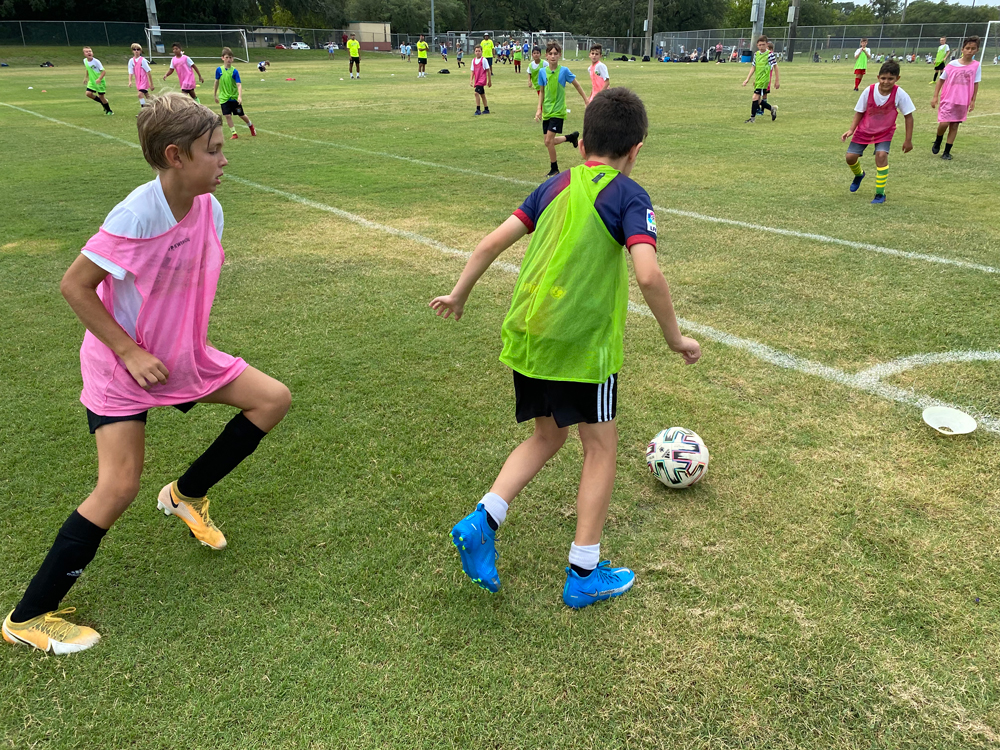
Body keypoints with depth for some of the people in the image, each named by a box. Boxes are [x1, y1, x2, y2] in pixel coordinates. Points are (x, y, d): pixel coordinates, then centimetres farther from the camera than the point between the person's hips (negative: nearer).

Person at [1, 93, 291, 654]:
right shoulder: (136, 217, -28)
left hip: (184, 355, 7)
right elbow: (74, 286, -20)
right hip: (122, 364, -7)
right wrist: (130, 353, -21)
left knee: (274, 400, 1)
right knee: (121, 487, -13)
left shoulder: (209, 207, -7)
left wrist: (195, 338, 4)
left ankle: (187, 495, 20)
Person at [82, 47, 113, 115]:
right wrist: (86, 77, 20)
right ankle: (103, 102, 15)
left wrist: (99, 79, -31)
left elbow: (103, 71, -19)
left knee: (101, 96, -3)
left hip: (100, 82, -6)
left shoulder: (96, 61, -19)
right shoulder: (85, 61, 0)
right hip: (92, 81, 6)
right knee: (88, 93, -7)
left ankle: (109, 111, 16)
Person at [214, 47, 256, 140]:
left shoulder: (234, 71, -10)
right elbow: (217, 82, 9)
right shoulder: (219, 69, -3)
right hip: (224, 98, 1)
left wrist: (240, 96, -31)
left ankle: (251, 125, 37)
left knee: (241, 115, 9)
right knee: (227, 116, -7)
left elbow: (239, 85, -17)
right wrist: (215, 95, 15)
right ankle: (234, 133, 3)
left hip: (234, 97, -1)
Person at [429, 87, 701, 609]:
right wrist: (676, 339, -6)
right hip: (582, 341, -6)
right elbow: (648, 275, -19)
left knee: (547, 436, 24)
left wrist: (459, 294, 21)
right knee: (601, 446, 11)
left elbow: (494, 241, 9)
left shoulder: (556, 186, 11)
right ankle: (584, 574, 19)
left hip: (525, 333, 6)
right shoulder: (629, 196, -5)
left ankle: (482, 521, 8)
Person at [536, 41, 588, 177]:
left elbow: (577, 84, 3)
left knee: (549, 141, -13)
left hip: (558, 111, -5)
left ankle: (554, 169, 4)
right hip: (546, 111, 5)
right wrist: (539, 109, 0)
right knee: (549, 141, 10)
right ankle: (572, 136, 35)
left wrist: (586, 101, 7)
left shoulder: (564, 70, -10)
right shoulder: (542, 71, 0)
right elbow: (541, 92, 8)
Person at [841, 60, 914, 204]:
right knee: (850, 156, -4)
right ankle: (859, 174, 36)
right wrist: (851, 130, -15)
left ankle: (880, 194, -11)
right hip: (864, 130, 2)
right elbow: (859, 111, -5)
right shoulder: (869, 91, -20)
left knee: (881, 155, -24)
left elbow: (908, 116, -12)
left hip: (885, 132, -2)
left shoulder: (900, 94, -22)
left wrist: (908, 140, -10)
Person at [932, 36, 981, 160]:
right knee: (944, 123, -11)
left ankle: (947, 152, 12)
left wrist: (973, 101, 0)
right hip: (948, 99, -1)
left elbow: (976, 84, 3)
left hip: (963, 102, 1)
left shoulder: (976, 66, -2)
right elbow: (941, 80, 3)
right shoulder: (952, 64, -4)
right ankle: (937, 142, 20)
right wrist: (935, 96, -1)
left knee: (954, 126, 5)